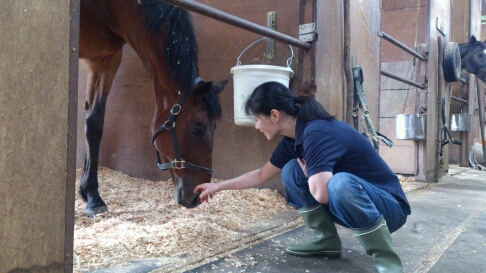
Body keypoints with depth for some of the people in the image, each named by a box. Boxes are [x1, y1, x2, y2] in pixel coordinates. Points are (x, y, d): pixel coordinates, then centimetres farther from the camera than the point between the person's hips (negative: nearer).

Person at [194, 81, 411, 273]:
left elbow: (321, 193, -37)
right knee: (291, 171, -1)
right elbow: (261, 176, 13)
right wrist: (218, 186, 19)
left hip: (388, 206, -8)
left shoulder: (316, 133, -27)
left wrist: (308, 172, -14)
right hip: (352, 204, 8)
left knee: (340, 183, -39)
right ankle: (326, 241, 7)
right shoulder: (293, 138, 1)